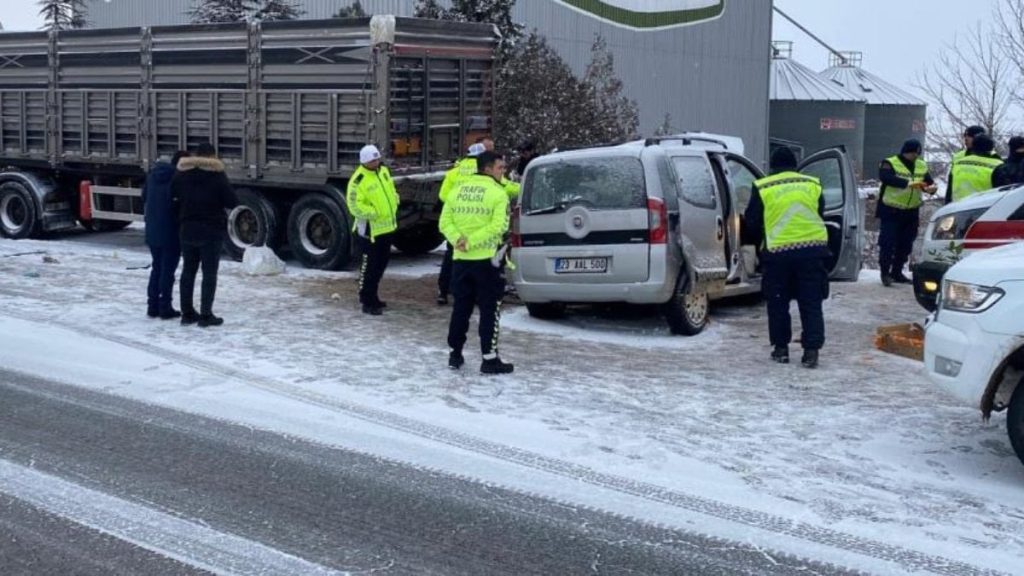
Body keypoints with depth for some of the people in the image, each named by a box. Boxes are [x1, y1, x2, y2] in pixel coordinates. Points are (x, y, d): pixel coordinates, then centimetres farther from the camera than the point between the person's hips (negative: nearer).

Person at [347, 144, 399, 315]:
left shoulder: (383, 170, 7)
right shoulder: (358, 180, -20)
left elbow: (391, 189, 21)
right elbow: (354, 205, -22)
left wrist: (394, 202, 5)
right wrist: (372, 213, -23)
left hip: (387, 226, 9)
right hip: (370, 229, -9)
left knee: (382, 263, 18)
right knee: (370, 265, -4)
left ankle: (372, 296, 32)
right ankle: (367, 303, 4)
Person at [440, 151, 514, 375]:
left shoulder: (457, 191, 10)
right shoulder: (498, 193, -8)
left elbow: (445, 222, 2)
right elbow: (498, 226, -20)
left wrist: (458, 239, -10)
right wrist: (472, 242, -17)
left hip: (461, 260, 6)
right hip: (487, 260, -5)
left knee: (461, 308, 14)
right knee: (490, 310, 2)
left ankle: (455, 354, 20)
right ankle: (489, 358, 2)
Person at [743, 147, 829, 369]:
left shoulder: (762, 188, 0)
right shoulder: (812, 185, 7)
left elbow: (751, 224, 6)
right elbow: (820, 216, 18)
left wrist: (758, 241, 26)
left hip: (778, 251, -2)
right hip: (812, 248, 2)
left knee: (778, 303, 12)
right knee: (811, 303, 6)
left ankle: (781, 348, 15)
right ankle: (811, 350, 1)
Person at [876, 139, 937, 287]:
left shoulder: (922, 166, 12)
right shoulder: (890, 163, -9)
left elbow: (929, 181, 10)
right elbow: (886, 177, -28)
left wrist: (932, 187, -17)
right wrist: (909, 183, -38)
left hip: (911, 212, 6)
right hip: (891, 211, -6)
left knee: (905, 244, 9)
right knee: (888, 242, -8)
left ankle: (897, 272, 20)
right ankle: (885, 272, 0)